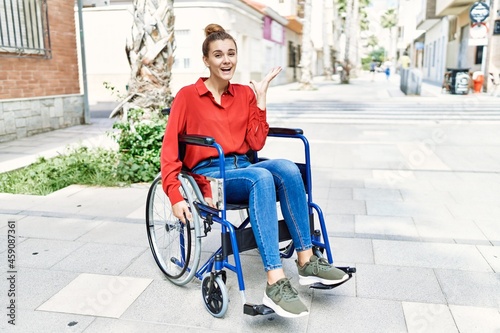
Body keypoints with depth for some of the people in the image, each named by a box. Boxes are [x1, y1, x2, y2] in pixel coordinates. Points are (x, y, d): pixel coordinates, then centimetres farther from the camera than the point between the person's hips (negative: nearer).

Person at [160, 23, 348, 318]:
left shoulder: (245, 94, 12)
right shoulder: (188, 96, -1)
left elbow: (255, 143, 4)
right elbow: (170, 149, -6)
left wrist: (260, 98, -2)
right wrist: (175, 197, -17)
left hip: (241, 168, 4)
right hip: (208, 175, -4)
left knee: (287, 168, -29)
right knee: (262, 177, -36)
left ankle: (307, 261, -21)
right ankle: (276, 284, -41)